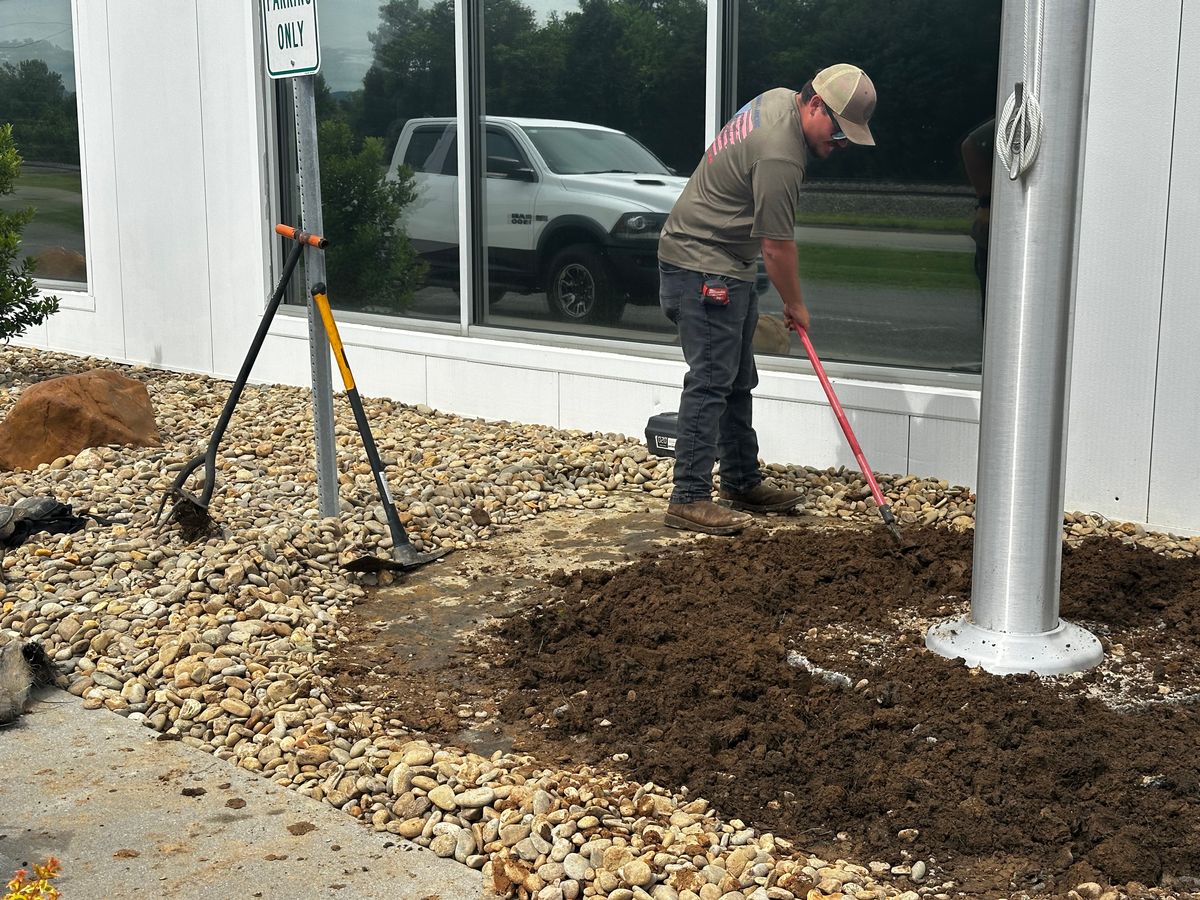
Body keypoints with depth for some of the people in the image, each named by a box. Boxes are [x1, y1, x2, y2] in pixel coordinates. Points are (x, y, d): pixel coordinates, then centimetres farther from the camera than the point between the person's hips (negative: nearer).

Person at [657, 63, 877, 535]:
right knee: (710, 382, -11)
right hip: (703, 269, -11)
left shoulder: (779, 99, 7)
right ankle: (689, 499, -9)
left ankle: (743, 484, 22)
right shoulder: (781, 155, -25)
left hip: (728, 268, 11)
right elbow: (777, 247, -20)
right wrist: (795, 306, -4)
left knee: (738, 382, 14)